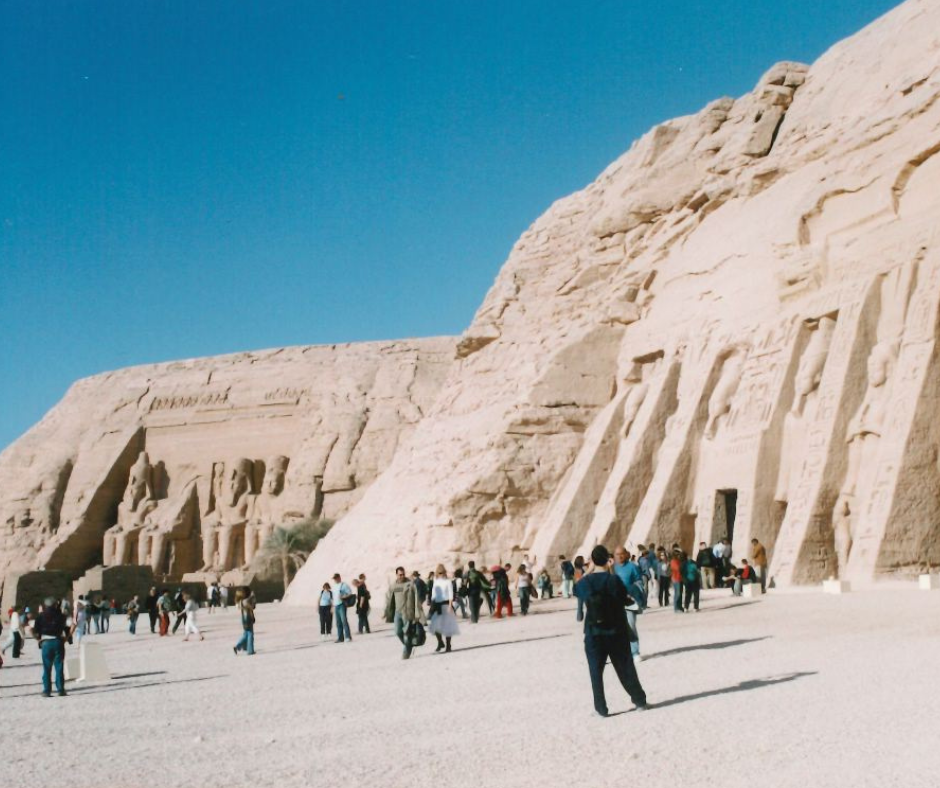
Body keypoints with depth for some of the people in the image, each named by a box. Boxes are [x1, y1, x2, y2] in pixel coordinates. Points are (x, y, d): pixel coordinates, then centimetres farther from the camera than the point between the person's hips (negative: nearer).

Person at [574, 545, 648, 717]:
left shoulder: (585, 582, -7)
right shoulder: (614, 579, -11)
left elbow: (577, 589, 16)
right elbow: (626, 600, -2)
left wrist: (589, 571, 15)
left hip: (594, 633, 0)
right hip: (616, 631, 0)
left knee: (596, 671, 7)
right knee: (625, 668, 12)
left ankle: (601, 708, 7)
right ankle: (640, 701, 21)